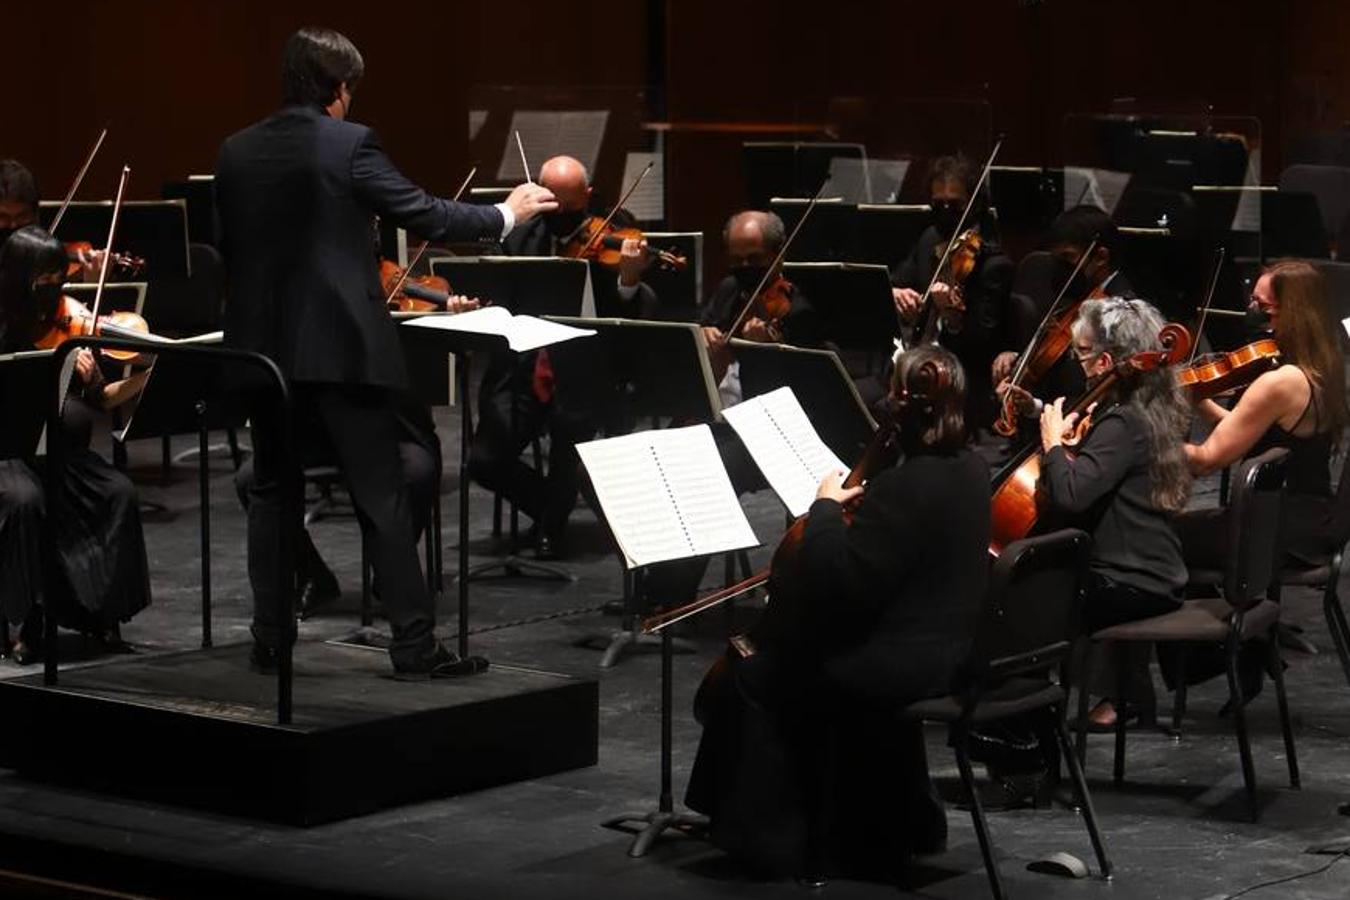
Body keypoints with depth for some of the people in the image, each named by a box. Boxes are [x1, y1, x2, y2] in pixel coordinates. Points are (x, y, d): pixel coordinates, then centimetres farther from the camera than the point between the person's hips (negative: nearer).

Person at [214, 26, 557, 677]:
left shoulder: (236, 152, 6)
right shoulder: (349, 145, -10)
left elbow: (229, 247, 13)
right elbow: (424, 216, -9)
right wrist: (506, 215, 5)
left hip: (263, 347, 5)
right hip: (341, 345, -5)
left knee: (271, 492, 14)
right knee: (383, 497, 0)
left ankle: (270, 640, 13)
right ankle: (413, 645, 0)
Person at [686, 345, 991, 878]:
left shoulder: (905, 485, -25)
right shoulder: (970, 470, 4)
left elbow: (839, 579, -26)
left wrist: (826, 508, -14)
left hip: (900, 663, -9)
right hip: (949, 650, 9)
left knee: (747, 679, 5)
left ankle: (769, 835, 14)